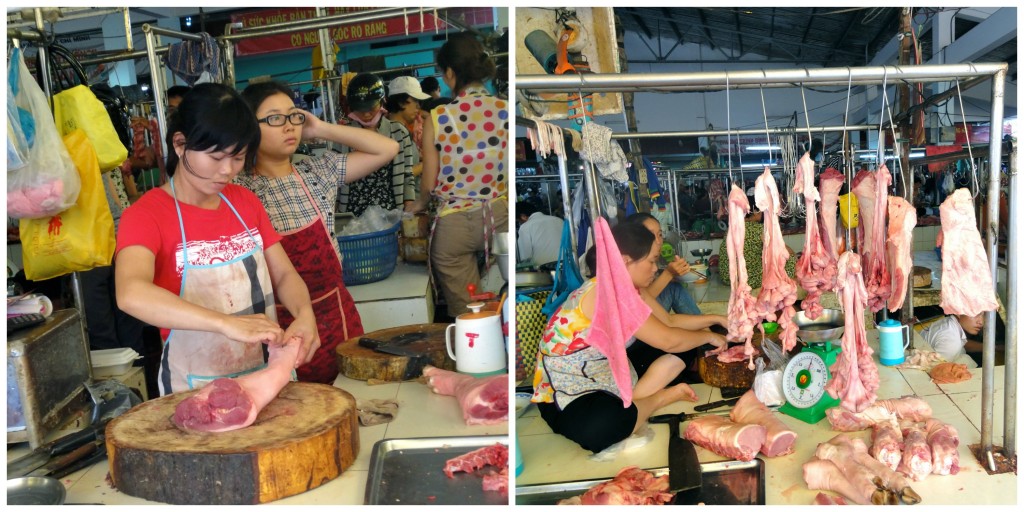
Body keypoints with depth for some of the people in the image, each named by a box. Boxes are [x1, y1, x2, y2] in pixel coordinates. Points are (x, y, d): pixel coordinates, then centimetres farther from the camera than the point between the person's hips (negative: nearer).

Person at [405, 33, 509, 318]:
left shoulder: (438, 118, -11)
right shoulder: (505, 111, -5)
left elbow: (429, 184, -2)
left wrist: (419, 204, 20)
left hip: (455, 225, -2)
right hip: (499, 217, 2)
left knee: (466, 317, 12)